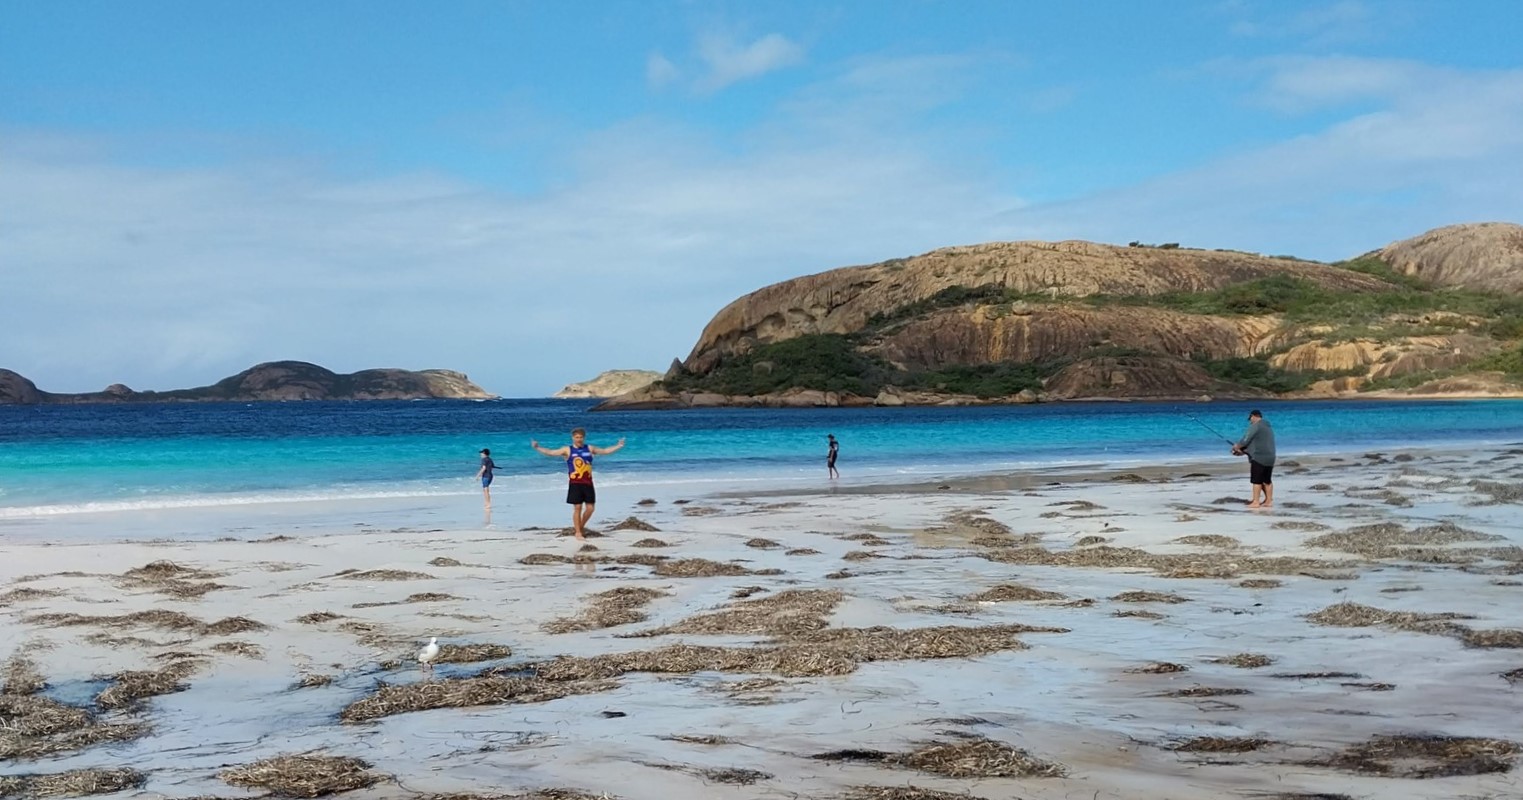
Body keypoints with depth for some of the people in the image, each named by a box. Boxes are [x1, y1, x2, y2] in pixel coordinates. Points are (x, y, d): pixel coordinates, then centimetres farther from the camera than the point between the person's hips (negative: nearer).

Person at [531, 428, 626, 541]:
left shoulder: (590, 449, 10)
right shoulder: (567, 450, 1)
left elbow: (605, 451, 15)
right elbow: (551, 453, -5)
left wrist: (619, 446, 7)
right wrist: (537, 448, -16)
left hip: (588, 483, 3)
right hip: (575, 484, -3)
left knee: (590, 508, 3)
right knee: (577, 508, -4)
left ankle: (580, 527, 25)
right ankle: (578, 533, 5)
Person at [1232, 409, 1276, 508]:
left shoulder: (1255, 426, -9)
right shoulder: (1268, 427, 21)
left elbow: (1245, 440, -12)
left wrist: (1236, 447, 6)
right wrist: (1244, 450, 21)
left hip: (1259, 458, -9)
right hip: (1270, 458, 9)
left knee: (1256, 481, -5)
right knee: (1267, 480, 13)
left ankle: (1255, 502, -6)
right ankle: (1269, 501, 16)